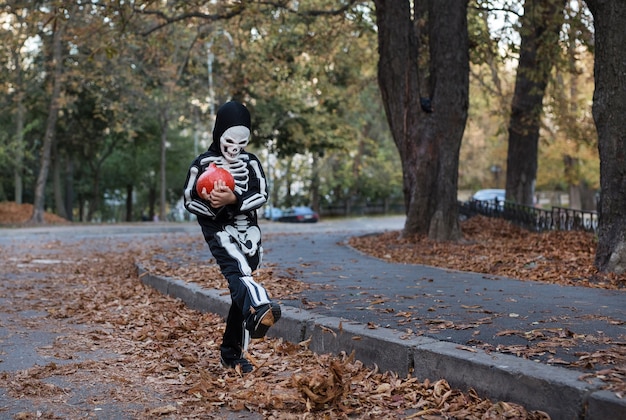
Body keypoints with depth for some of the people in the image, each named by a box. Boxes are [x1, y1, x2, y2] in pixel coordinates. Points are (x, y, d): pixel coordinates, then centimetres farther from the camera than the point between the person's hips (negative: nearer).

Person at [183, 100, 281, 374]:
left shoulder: (251, 162, 8)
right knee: (238, 270, -32)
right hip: (219, 230, -4)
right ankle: (257, 312, -62)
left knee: (239, 289, 5)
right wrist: (214, 206, -17)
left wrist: (234, 199, -19)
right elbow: (189, 201, 2)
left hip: (248, 230, 4)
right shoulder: (202, 163, 0)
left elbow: (262, 195, -2)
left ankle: (232, 351, 16)